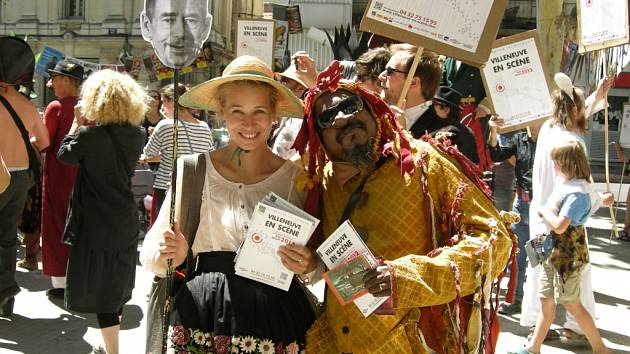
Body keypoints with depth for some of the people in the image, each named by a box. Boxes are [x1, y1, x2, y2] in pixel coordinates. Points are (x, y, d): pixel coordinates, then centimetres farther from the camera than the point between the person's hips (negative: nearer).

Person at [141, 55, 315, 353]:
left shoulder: (296, 177, -1)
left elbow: (321, 261, 9)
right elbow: (151, 253, 2)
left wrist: (309, 265, -13)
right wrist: (174, 255, -19)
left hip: (276, 317, 1)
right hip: (205, 316, -1)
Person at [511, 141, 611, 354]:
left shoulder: (576, 193, -22)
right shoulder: (565, 186, 6)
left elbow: (559, 225, -29)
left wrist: (544, 211, -14)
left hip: (568, 256, -9)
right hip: (553, 252, 9)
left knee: (571, 303, 0)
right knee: (546, 299, 13)